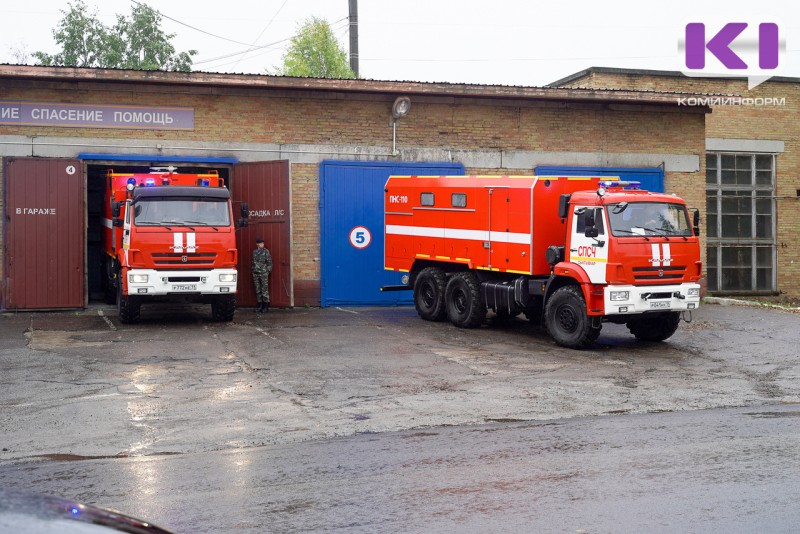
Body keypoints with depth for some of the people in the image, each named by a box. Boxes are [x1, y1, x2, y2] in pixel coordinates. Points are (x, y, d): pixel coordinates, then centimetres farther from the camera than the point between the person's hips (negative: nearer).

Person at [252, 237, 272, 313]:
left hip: (264, 273, -4)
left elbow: (269, 262, -1)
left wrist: (268, 270, -7)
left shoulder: (266, 251, -1)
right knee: (258, 290, 6)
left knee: (265, 289, -4)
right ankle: (260, 305, 13)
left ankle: (266, 306, 0)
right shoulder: (254, 252, 11)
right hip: (256, 273, 4)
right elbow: (253, 262, 18)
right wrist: (253, 270, 11)